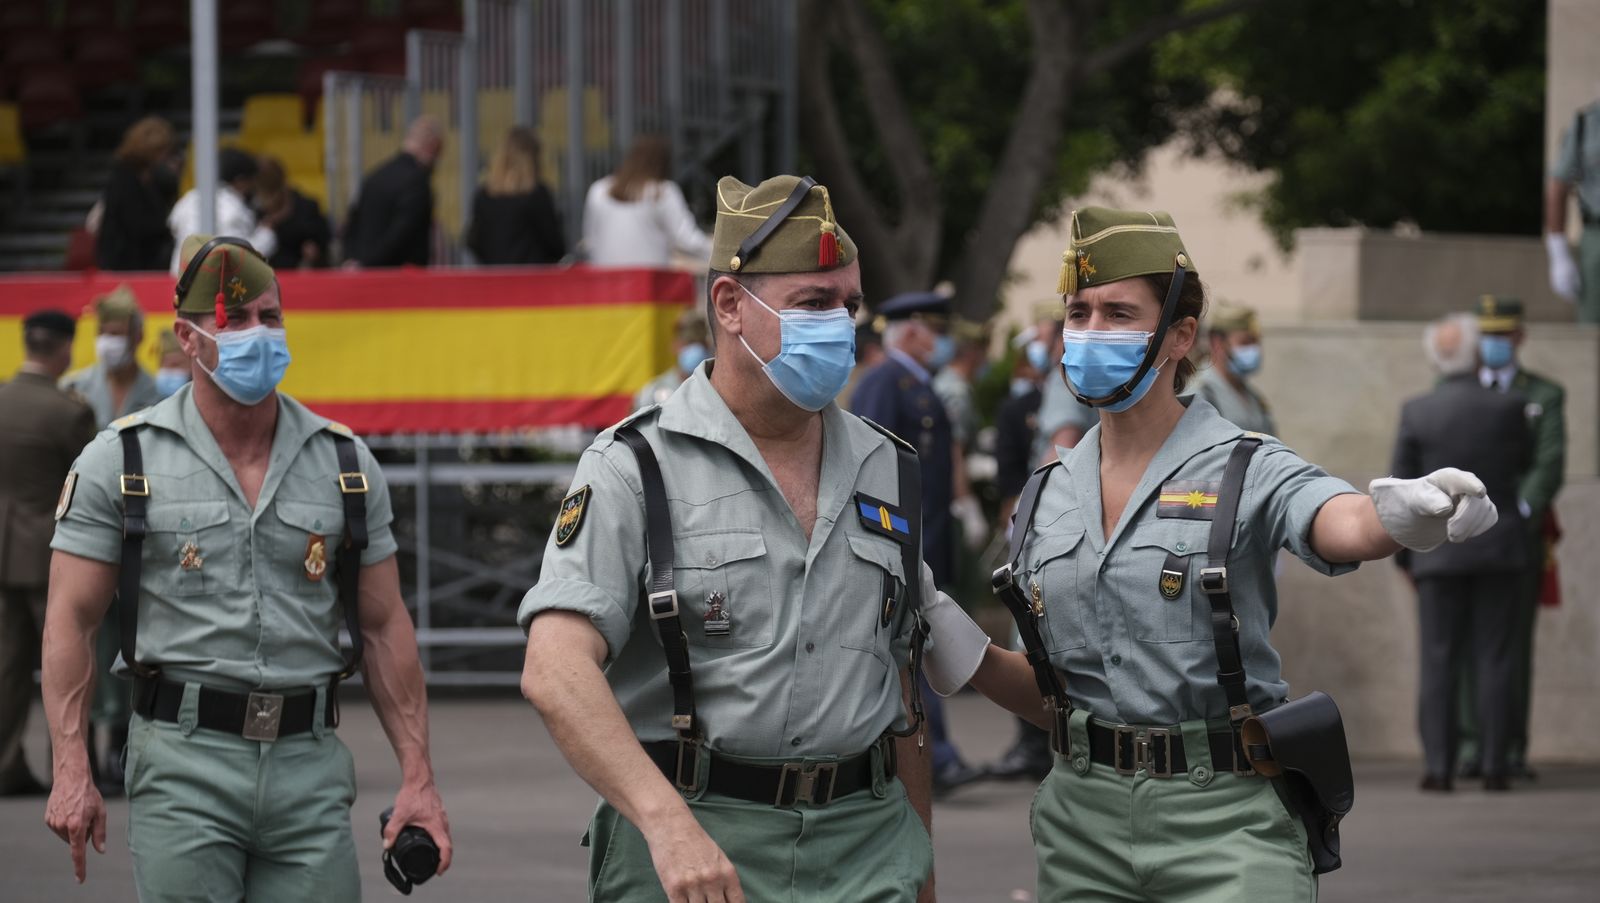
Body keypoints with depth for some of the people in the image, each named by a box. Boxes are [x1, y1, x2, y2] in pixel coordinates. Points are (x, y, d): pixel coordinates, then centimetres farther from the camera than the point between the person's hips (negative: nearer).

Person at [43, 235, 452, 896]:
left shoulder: (345, 463, 9)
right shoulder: (122, 460, 1)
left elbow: (383, 626, 12)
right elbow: (70, 620, 0)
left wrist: (417, 777, 5)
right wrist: (71, 771, -11)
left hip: (310, 769, 3)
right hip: (182, 766, -2)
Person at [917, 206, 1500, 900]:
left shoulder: (1246, 473, -4)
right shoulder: (1047, 499, 10)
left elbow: (1344, 525, -27)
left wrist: (1406, 516, -50)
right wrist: (967, 656, -2)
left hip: (1225, 824, -4)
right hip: (1084, 812, 5)